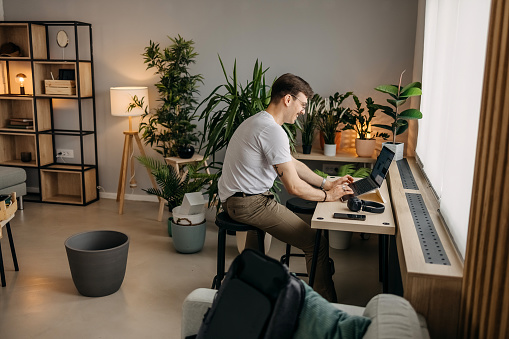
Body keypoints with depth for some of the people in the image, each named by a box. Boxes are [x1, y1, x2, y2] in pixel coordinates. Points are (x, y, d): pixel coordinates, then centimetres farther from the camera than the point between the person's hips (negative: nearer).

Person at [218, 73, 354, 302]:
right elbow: (294, 187, -20)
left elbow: (292, 164, 18)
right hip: (248, 204, -11)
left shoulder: (257, 121, 13)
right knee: (317, 243, -11)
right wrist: (328, 196, -4)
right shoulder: (273, 131, -20)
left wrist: (327, 184, 13)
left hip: (232, 198, 11)